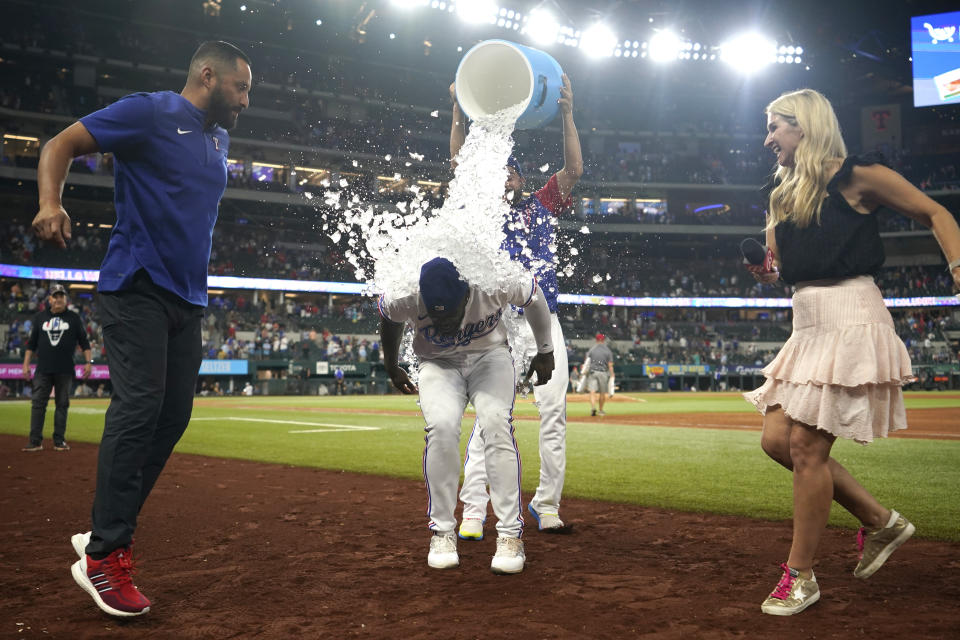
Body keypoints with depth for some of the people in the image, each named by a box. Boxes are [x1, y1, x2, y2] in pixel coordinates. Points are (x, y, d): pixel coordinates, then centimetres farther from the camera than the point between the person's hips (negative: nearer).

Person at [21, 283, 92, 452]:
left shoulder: (74, 318, 7)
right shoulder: (40, 317, 11)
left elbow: (84, 342, 6)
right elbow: (31, 343, 13)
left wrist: (88, 362, -4)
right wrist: (26, 364, 7)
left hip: (65, 370, -1)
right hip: (43, 370, 1)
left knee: (62, 404, 3)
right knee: (38, 403, -3)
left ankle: (59, 441, 8)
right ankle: (35, 441, -1)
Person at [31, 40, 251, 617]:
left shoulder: (220, 138, 18)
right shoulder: (150, 113, -5)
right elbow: (62, 143, -7)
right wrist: (50, 202, -27)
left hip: (188, 297, 8)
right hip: (138, 285, -8)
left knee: (174, 414, 5)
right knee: (139, 406, -16)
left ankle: (108, 532, 16)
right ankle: (103, 556, -9)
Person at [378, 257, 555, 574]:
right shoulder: (405, 300, -27)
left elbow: (534, 296, -7)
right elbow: (388, 317, -1)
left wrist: (545, 352, 4)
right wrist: (391, 368, 13)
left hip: (490, 355, 0)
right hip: (438, 364, 0)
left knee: (496, 423, -26)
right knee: (442, 426, -27)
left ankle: (510, 533, -20)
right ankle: (442, 531, -13)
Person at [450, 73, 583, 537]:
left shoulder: (542, 207, 20)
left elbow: (574, 170, 8)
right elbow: (460, 166, 5)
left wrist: (567, 114, 0)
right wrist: (460, 111, -2)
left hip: (545, 324, 3)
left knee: (554, 416, 0)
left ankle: (546, 507, 8)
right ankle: (473, 512, -11)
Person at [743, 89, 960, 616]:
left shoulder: (855, 175, -5)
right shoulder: (785, 191, 16)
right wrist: (768, 273, 3)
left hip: (849, 318, -8)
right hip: (806, 322, 8)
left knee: (806, 445, -9)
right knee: (777, 440, 3)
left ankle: (801, 577, 5)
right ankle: (880, 521, 20)